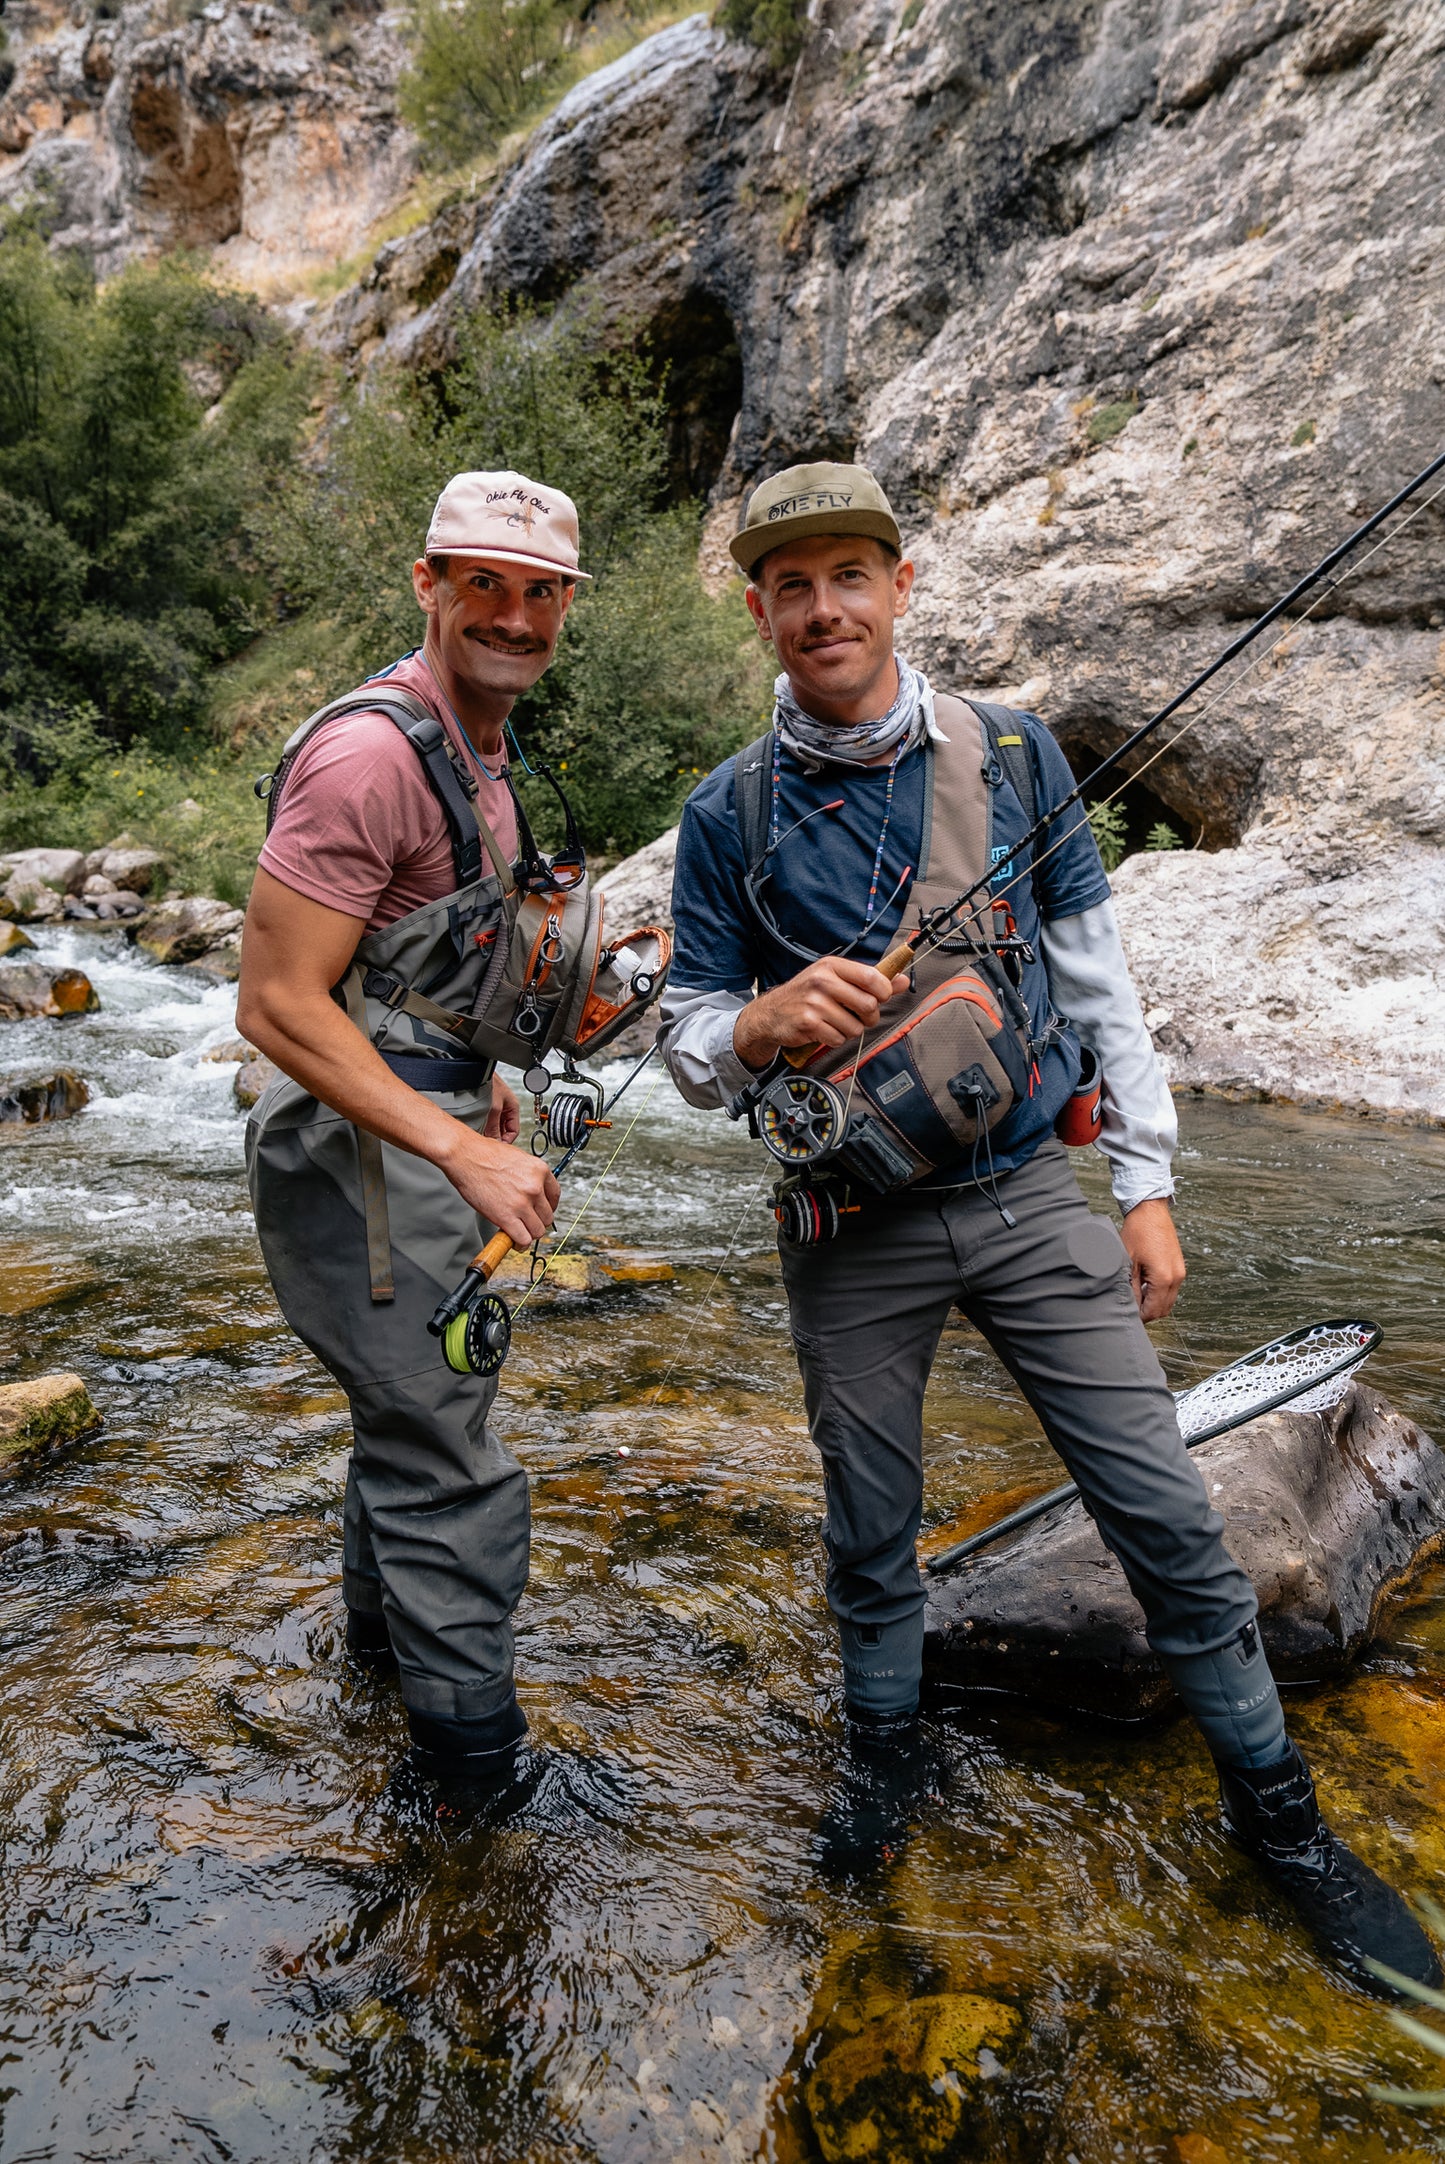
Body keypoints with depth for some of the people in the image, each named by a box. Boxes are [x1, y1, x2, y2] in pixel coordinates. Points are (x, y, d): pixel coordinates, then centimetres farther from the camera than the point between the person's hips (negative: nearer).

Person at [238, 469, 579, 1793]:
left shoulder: (481, 748, 10)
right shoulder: (372, 752, -22)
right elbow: (278, 1005, -26)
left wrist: (478, 1086, 18)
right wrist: (467, 1152, -29)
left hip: (425, 1125, 10)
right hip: (359, 1149, -10)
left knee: (414, 1399, 27)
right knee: (449, 1457, -2)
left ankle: (384, 1613, 51)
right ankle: (476, 1756, 16)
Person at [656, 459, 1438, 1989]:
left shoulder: (1011, 754, 0)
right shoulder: (729, 814, -3)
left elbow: (1097, 980, 4)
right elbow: (690, 1044, 0)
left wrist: (1146, 1186, 2)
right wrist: (764, 1023, -24)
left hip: (1028, 1198, 1)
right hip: (854, 1232, 0)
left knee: (1167, 1517, 5)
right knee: (871, 1533, 15)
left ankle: (1279, 1815, 29)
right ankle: (884, 1750, 43)